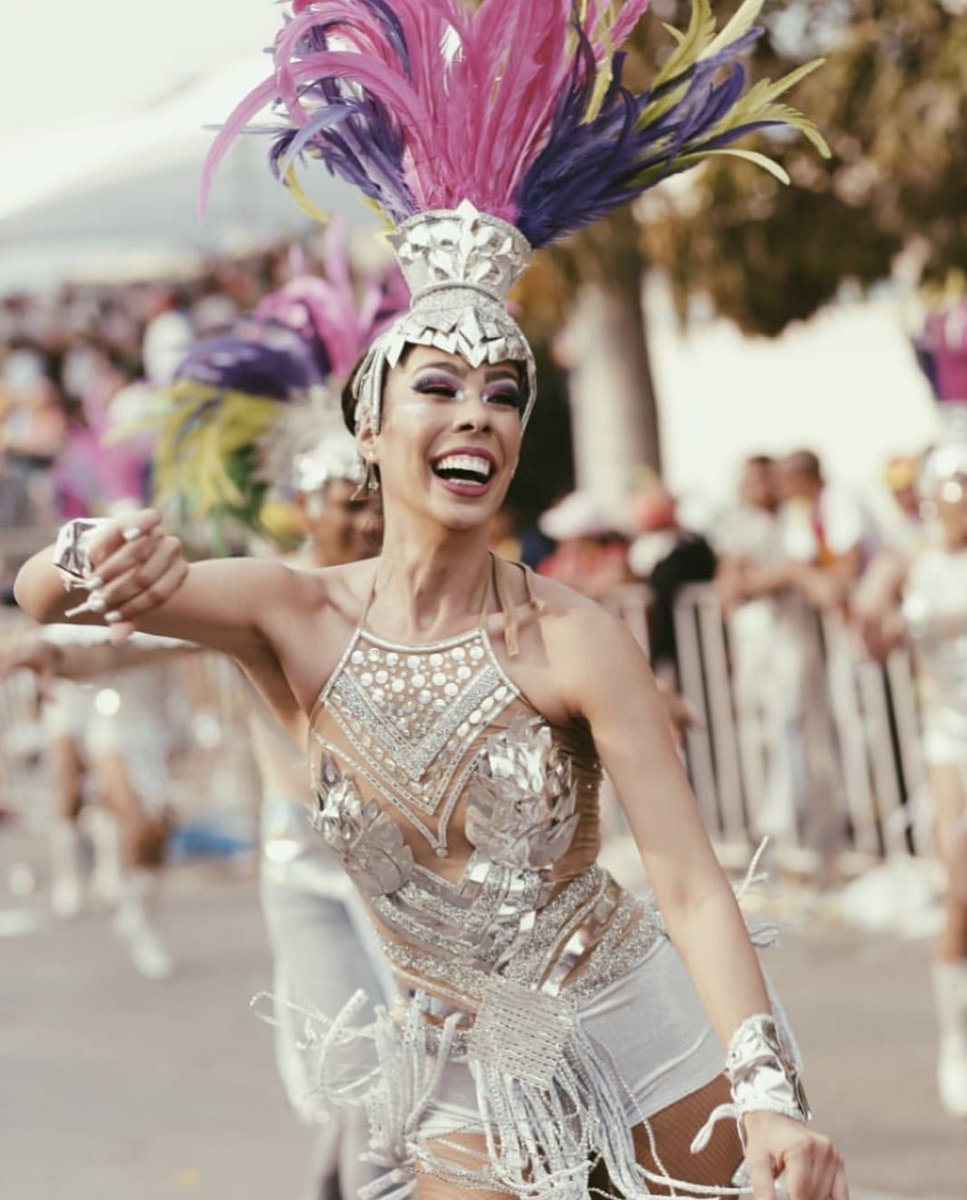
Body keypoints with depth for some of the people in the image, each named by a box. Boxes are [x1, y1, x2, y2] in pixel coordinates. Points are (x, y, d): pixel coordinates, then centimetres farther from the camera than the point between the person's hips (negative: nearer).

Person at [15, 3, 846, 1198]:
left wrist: (772, 1099, -35)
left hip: (641, 1034, -2)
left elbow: (689, 887, -22)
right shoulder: (296, 617, -10)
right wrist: (92, 559, -43)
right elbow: (41, 595, -18)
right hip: (469, 1078, 2)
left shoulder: (573, 641, -17)